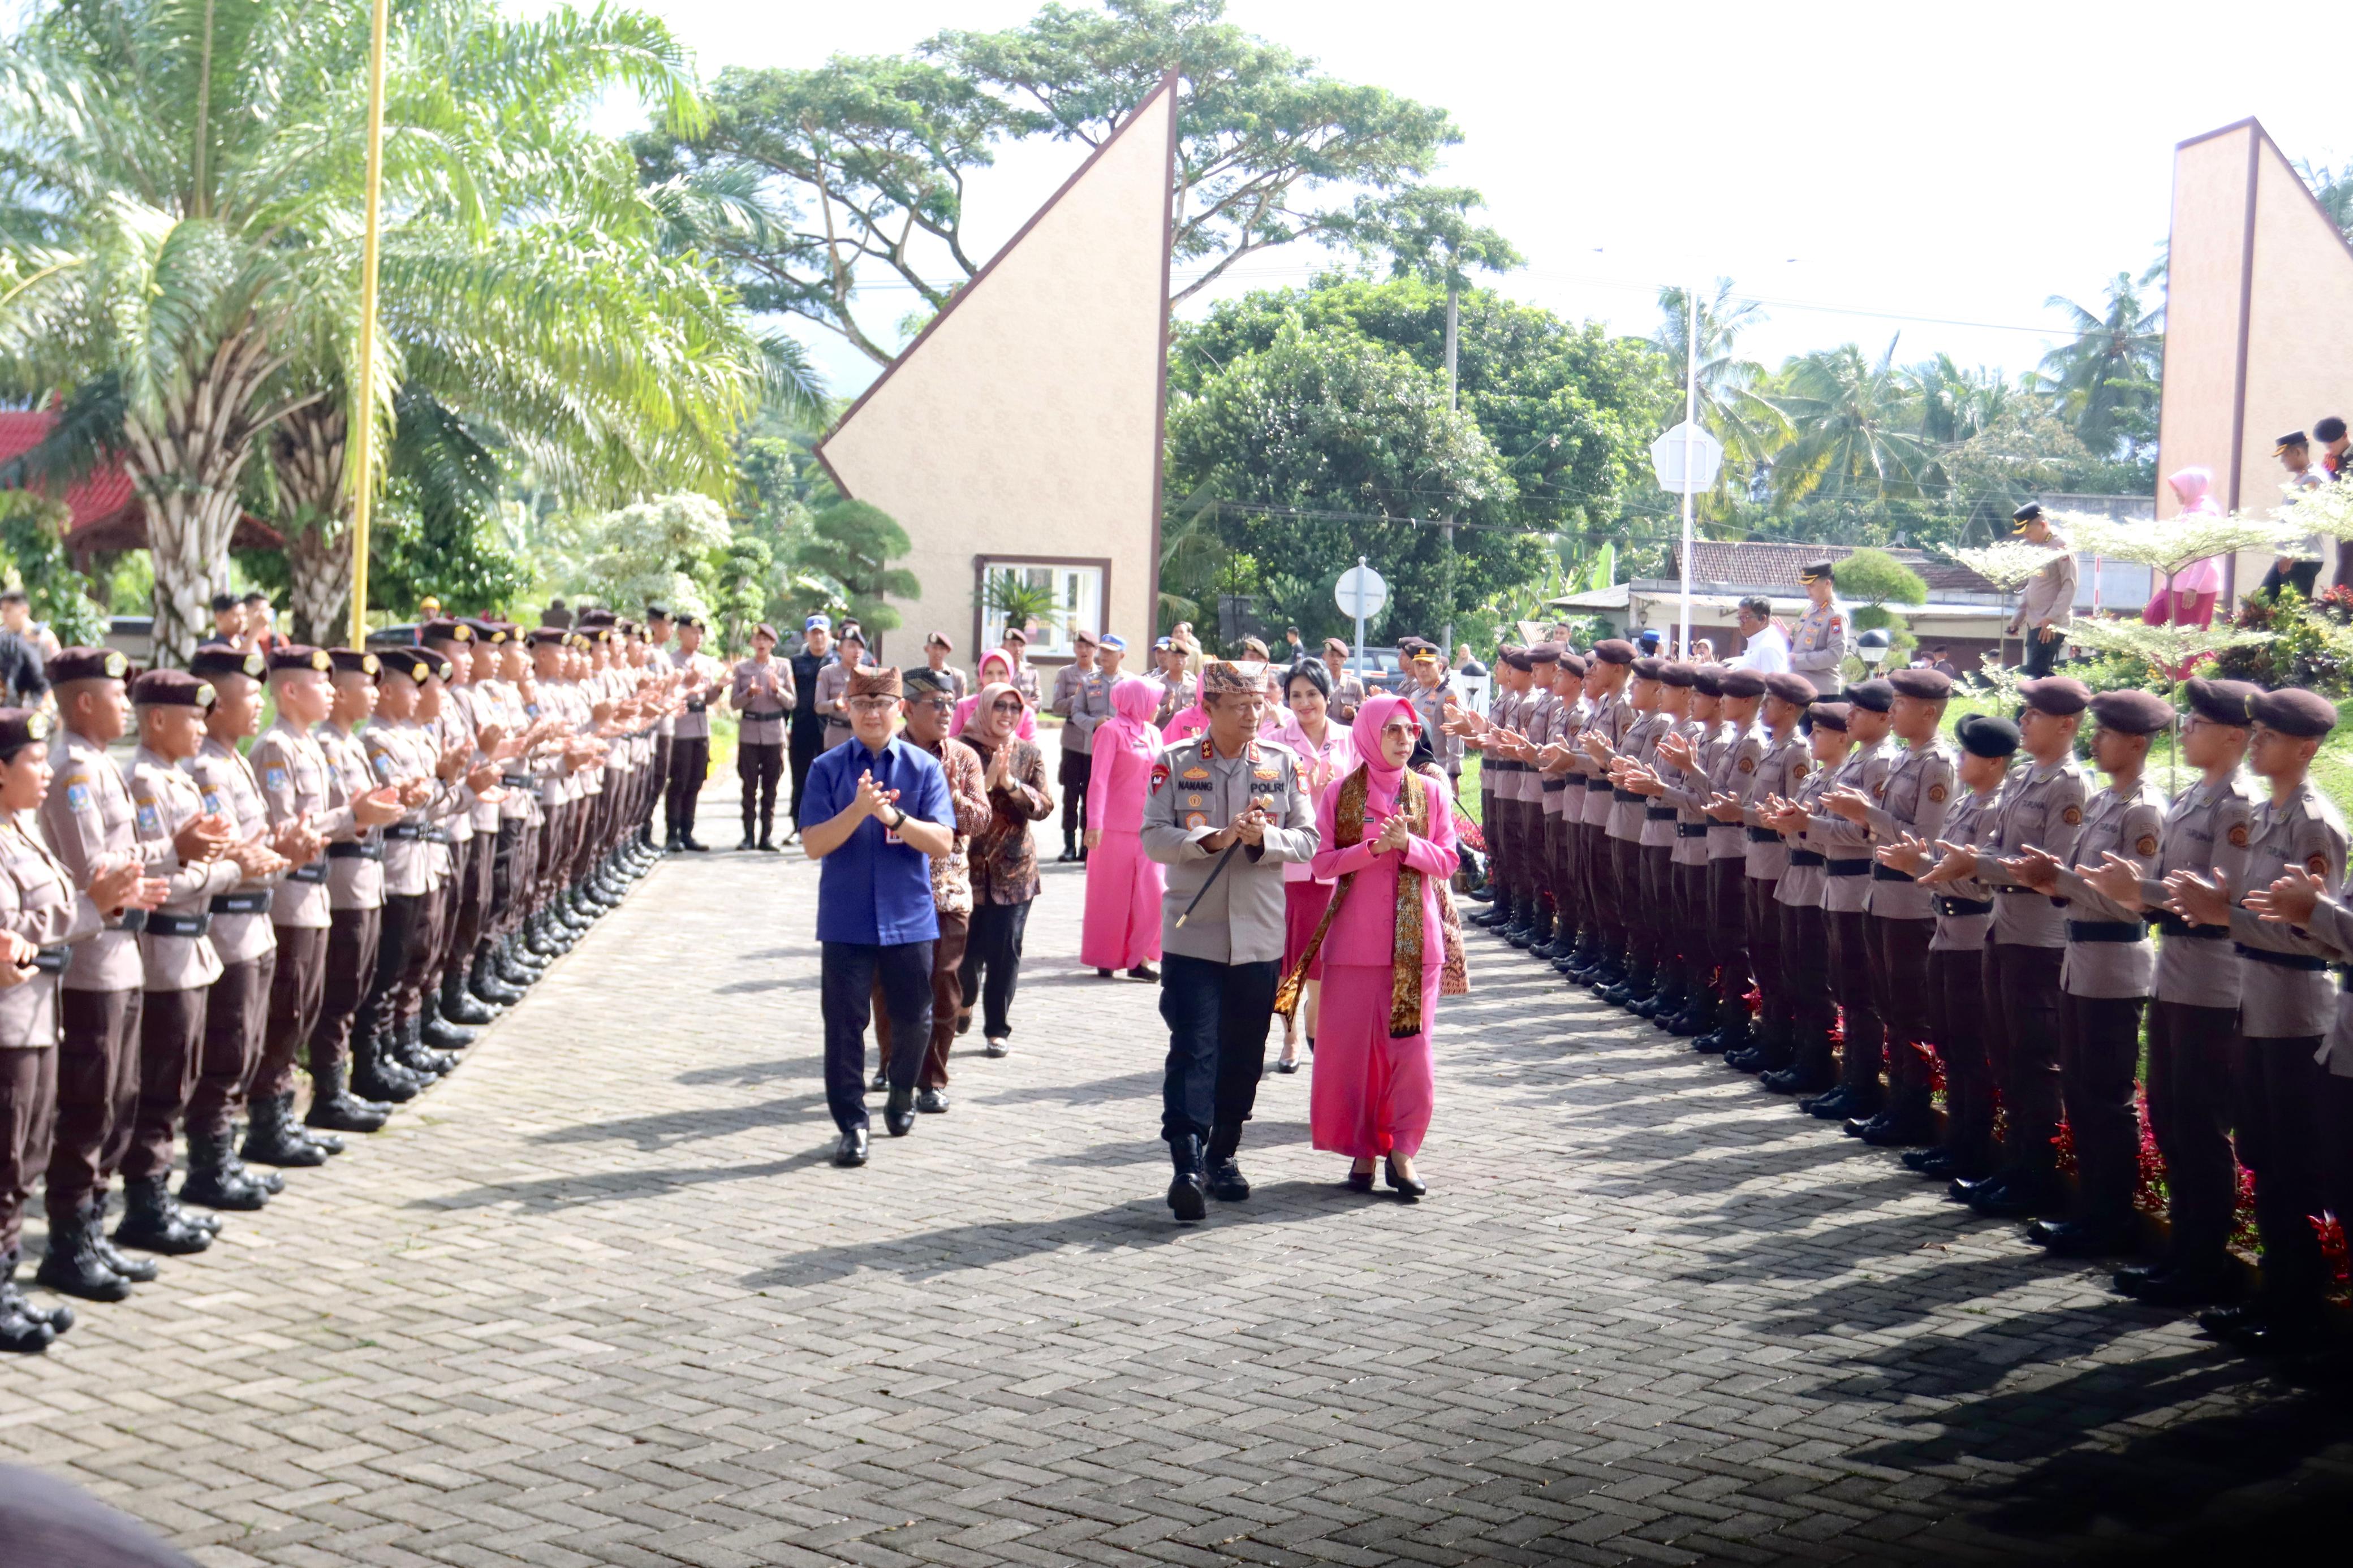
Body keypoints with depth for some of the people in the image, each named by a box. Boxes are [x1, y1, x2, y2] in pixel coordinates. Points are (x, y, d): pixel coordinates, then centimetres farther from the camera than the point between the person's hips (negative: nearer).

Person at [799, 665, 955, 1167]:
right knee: (844, 1023, 0)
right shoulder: (828, 768, 0)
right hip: (846, 919, -1)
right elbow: (813, 844, -7)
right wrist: (858, 810, -22)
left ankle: (902, 1097, 36)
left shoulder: (924, 767, 0)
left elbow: (942, 841, -8)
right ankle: (852, 1125, 10)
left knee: (912, 1021, 11)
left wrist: (893, 816, -23)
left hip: (909, 918, 1)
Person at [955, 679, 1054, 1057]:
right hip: (968, 866, -2)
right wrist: (988, 779, -21)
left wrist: (1010, 783, -16)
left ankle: (997, 1028, 11)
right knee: (967, 948, 2)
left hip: (1014, 869, 2)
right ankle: (964, 1001, 33)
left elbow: (1044, 807, -2)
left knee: (1006, 951, -1)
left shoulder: (1030, 755, 7)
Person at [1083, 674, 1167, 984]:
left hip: (1147, 827, 6)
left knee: (1153, 893, -3)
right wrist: (1094, 823, -21)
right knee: (1111, 895, 3)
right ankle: (1105, 959, 15)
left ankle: (1139, 959, 3)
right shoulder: (1111, 731, -7)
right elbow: (1098, 780, -13)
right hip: (1115, 827, -6)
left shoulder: (1153, 733, 13)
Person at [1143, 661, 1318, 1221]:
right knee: (1193, 1049, -9)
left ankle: (1223, 1155, 23)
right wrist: (1213, 839, -20)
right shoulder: (1176, 763, 1)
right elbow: (1153, 838, -6)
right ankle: (1187, 1165, -12)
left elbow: (1307, 839, 3)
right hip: (1192, 936, -2)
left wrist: (1263, 839, -16)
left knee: (1243, 1055, 9)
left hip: (1260, 938, 3)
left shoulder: (1283, 764, 6)